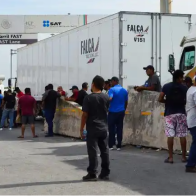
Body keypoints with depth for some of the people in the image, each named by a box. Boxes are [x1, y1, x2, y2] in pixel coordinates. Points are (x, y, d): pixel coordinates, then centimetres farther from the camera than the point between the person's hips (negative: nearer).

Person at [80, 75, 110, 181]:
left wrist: (81, 128, -5)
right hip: (104, 128, 5)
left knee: (92, 151, -2)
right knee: (104, 150, 9)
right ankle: (105, 173, 13)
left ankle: (92, 174, -1)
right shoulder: (106, 98, 5)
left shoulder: (89, 98, -11)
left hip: (92, 129, -5)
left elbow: (85, 114, -11)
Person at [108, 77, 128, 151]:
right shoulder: (124, 90, 10)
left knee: (112, 129, 3)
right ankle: (119, 146, 6)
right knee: (119, 128, 6)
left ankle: (111, 145, 4)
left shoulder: (112, 90, -9)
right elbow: (126, 102, 14)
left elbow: (110, 99, -25)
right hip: (121, 112, 5)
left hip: (113, 112, -5)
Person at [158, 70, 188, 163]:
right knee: (182, 135, 5)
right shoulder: (184, 88, -2)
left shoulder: (166, 86, -1)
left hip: (170, 113, 0)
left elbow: (160, 99, -3)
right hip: (181, 113, 0)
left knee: (170, 135, -1)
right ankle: (184, 157, 11)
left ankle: (170, 157, -2)